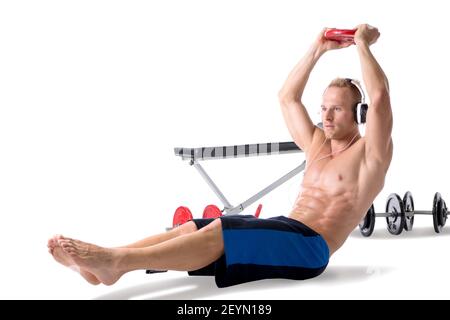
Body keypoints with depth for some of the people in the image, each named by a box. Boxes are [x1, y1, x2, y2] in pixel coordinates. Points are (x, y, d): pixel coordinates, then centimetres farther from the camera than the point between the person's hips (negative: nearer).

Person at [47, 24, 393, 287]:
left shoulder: (369, 154, 1)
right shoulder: (317, 145, 23)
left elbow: (380, 97, -15)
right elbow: (287, 97, 28)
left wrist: (362, 44, -4)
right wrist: (318, 50, 24)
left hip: (310, 246, -8)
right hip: (285, 231, 8)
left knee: (220, 232, -30)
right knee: (195, 226, -14)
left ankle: (118, 261, -40)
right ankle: (102, 260, -28)